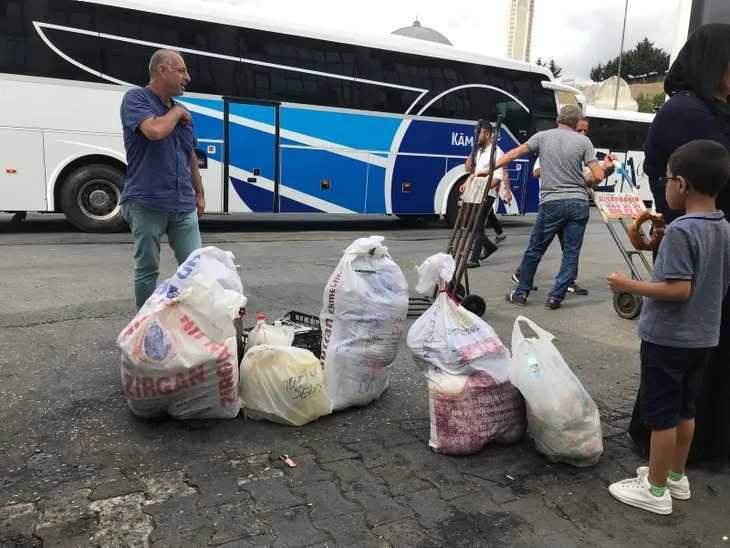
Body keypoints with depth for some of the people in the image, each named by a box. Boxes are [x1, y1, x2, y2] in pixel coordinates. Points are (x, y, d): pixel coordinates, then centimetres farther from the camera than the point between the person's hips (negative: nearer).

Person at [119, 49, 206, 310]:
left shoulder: (182, 112, 15)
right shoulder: (136, 98, -4)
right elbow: (155, 130, -24)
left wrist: (199, 193, 22)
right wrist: (176, 112, -5)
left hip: (183, 205, 6)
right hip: (146, 203, -5)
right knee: (147, 269, 5)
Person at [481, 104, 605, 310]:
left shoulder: (542, 137, 6)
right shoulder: (583, 141, 3)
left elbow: (513, 154, 3)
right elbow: (598, 176, -3)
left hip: (551, 203, 0)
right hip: (578, 203, 0)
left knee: (534, 250, 12)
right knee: (571, 252, 8)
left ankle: (521, 293, 19)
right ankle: (555, 297, 7)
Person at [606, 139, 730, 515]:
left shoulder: (680, 230, -22)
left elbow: (679, 289, -26)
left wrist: (631, 286, -17)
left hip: (668, 338, -8)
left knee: (660, 413, 3)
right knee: (684, 409, 20)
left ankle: (656, 490, 16)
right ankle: (676, 477, 34)